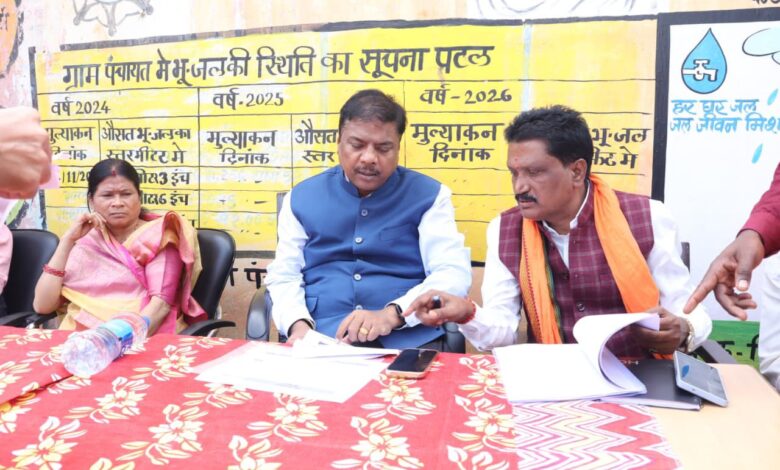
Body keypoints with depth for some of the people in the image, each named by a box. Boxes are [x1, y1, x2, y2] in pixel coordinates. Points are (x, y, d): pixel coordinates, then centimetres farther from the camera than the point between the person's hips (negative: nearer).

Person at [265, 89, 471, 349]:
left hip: (408, 339, -1)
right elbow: (283, 276, 12)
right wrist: (299, 325, -9)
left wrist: (392, 314, -18)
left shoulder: (429, 195, 6)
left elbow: (454, 273, -3)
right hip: (319, 339, 2)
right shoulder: (302, 197, 13)